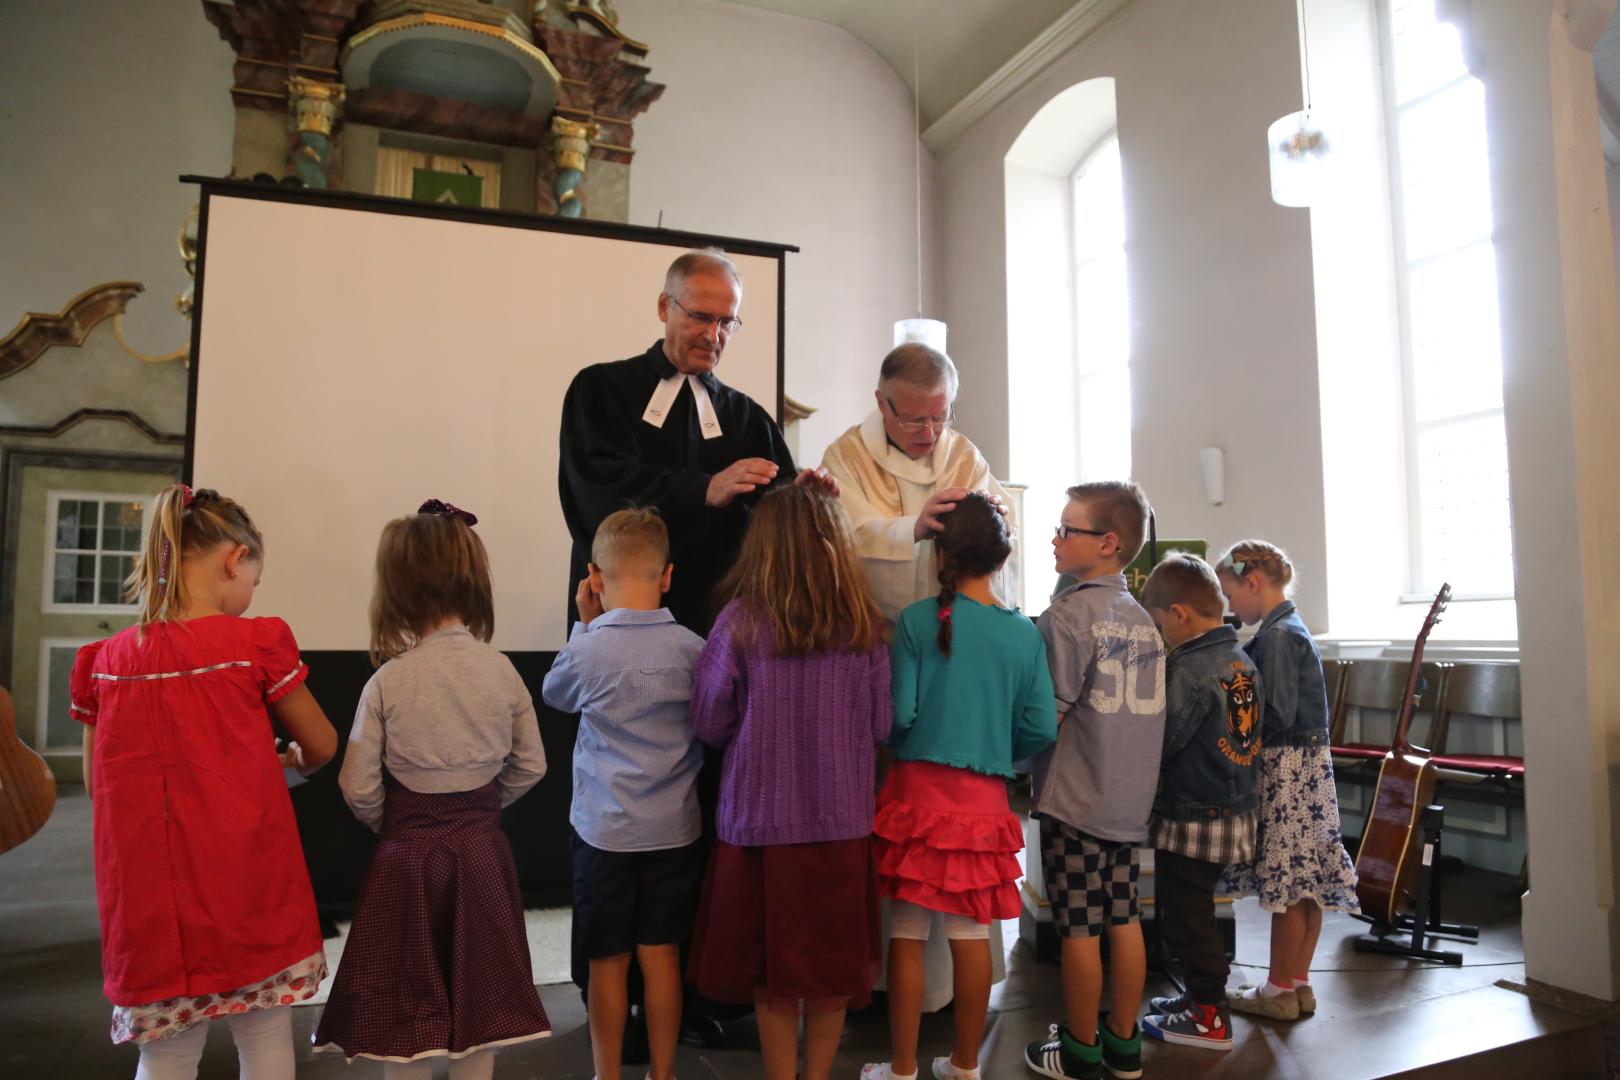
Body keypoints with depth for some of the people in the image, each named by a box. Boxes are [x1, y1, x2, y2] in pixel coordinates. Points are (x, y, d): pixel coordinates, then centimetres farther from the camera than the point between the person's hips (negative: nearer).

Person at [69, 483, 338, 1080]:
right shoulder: (256, 643, -10)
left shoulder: (104, 661, 0)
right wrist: (291, 759, 23)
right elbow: (322, 746, 1)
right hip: (249, 893, -3)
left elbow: (97, 781, 10)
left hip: (149, 901, 3)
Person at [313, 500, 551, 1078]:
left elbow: (360, 789, -11)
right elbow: (530, 766, 1)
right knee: (477, 1006, 16)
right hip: (481, 853, 2)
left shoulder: (388, 680, -15)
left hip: (408, 857, -2)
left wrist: (390, 825, 9)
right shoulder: (501, 670, -7)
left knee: (406, 1015, 14)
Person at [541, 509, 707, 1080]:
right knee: (662, 955, 13)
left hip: (604, 830, -2)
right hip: (674, 829, 2)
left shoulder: (588, 651, -15)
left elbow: (553, 692, 7)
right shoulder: (692, 648, -9)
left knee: (607, 960, 12)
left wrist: (585, 624, 9)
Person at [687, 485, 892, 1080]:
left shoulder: (740, 621, -13)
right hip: (842, 820, 2)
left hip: (763, 819, -1)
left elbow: (709, 724, -4)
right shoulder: (864, 625, -7)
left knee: (774, 970, 15)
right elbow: (881, 725, 1)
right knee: (834, 962, 17)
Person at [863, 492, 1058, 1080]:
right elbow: (1041, 728, -1)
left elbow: (900, 712, -11)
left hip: (920, 787, -3)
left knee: (907, 933, 8)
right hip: (985, 795, 3)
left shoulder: (918, 620, -9)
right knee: (972, 933, 14)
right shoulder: (1025, 633, -1)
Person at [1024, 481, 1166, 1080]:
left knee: (1079, 928, 5)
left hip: (1075, 801, -7)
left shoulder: (1068, 613, -15)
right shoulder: (1142, 619, 7)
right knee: (1124, 919, 14)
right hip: (1131, 799, 7)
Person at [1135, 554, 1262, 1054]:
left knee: (1184, 914, 5)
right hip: (1235, 808, 9)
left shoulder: (1188, 667, -22)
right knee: (1193, 910, 21)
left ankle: (1209, 1017, 15)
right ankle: (1202, 994, 33)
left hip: (1193, 816, -9)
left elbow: (1161, 743, -22)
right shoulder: (1242, 660, 5)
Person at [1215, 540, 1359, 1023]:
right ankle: (1298, 983, 23)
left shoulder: (1277, 635, -16)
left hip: (1286, 768, -10)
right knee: (1307, 879, 13)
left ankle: (1279, 991, 11)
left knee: (1286, 879, 0)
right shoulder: (1291, 628, 13)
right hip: (1307, 765, 10)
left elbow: (1277, 716, -21)